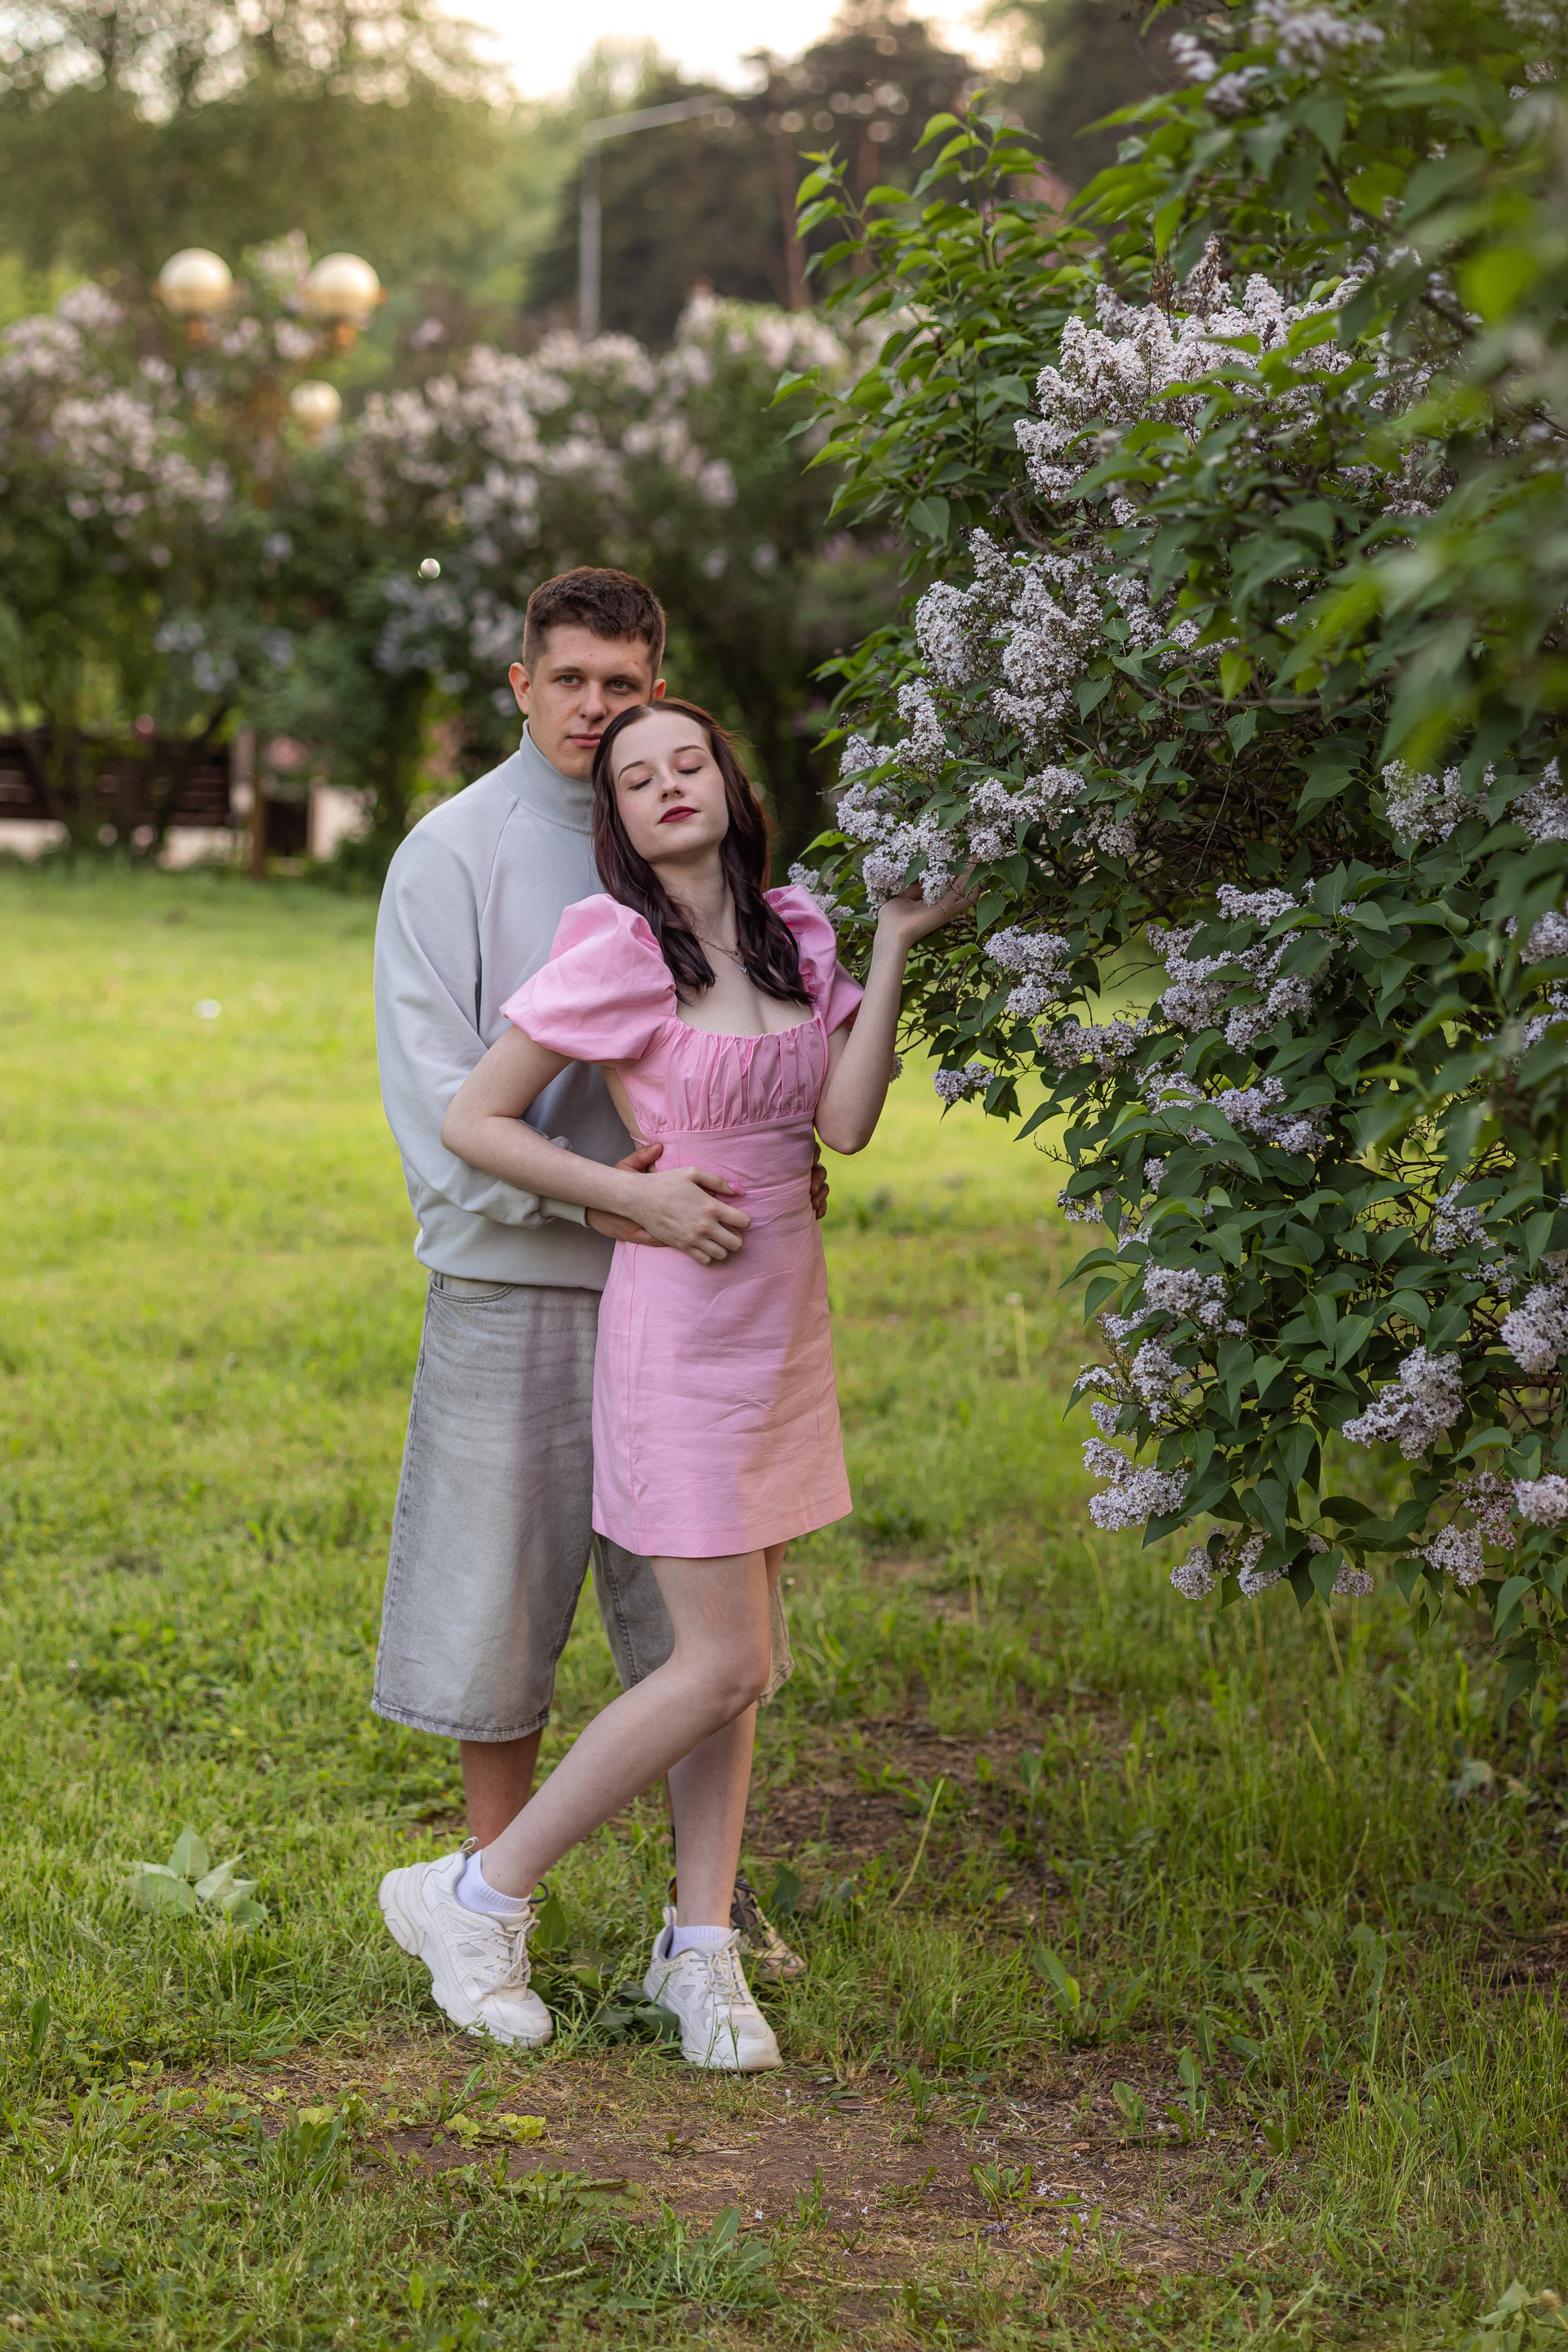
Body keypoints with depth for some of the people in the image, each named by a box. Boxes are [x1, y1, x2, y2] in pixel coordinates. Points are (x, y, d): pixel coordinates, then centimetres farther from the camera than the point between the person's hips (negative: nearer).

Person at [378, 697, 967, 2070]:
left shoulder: (796, 934, 6)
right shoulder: (617, 952, -12)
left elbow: (846, 1123, -4)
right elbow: (472, 1121, -10)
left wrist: (895, 955, -6)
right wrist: (634, 1193, -15)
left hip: (783, 1315, 6)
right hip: (680, 1322, -6)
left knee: (736, 1657, 8)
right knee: (722, 1666, -7)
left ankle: (701, 1948, 16)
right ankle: (480, 1896, 6)